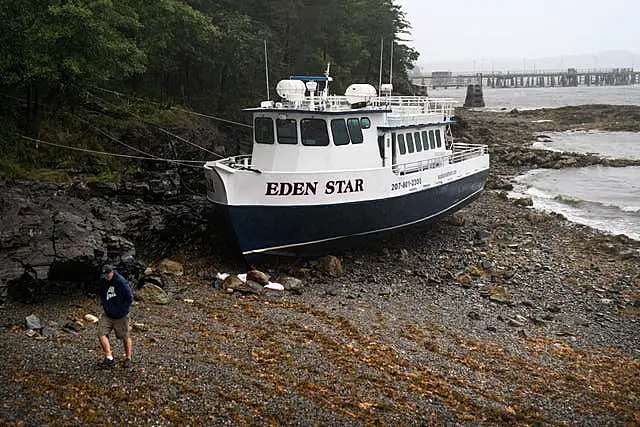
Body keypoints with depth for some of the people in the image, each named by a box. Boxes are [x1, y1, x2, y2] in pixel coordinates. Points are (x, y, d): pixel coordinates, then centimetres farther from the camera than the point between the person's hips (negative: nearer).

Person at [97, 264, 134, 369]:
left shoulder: (121, 282, -18)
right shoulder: (103, 281, 1)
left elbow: (130, 297, -13)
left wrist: (122, 309, -13)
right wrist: (104, 305, 9)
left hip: (121, 316, -5)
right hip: (107, 315, 5)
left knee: (125, 337, 8)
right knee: (101, 334, -11)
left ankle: (128, 359, 25)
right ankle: (109, 358, -6)